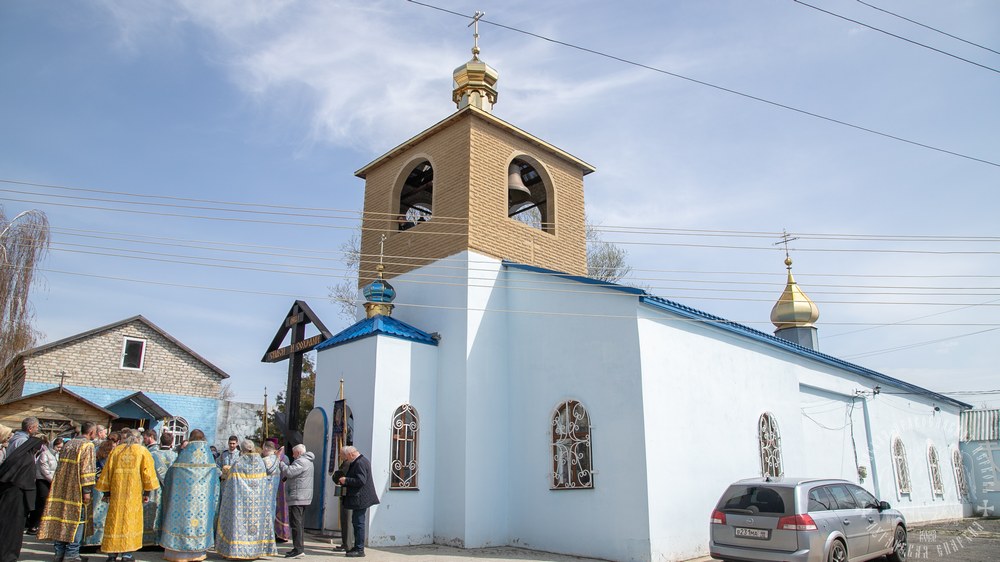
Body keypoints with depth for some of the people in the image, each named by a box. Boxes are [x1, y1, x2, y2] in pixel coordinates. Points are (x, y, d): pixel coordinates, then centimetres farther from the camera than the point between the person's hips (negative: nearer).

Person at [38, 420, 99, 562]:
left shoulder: (68, 444, 13)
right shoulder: (87, 445, -11)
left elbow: (61, 465, 20)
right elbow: (87, 469, -17)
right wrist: (87, 490, -15)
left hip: (61, 489, 7)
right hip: (76, 490, -7)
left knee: (61, 516, 11)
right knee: (76, 519, 0)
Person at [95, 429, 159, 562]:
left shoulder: (115, 450, 9)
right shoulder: (142, 451, 2)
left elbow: (107, 471, 8)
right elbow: (147, 472, -2)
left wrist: (106, 492, 13)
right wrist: (147, 492, 3)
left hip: (116, 492, 2)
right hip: (134, 493, -2)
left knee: (115, 520, 9)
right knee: (131, 520, 4)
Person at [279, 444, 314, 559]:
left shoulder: (301, 461, -14)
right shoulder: (306, 461, 20)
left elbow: (289, 472, -23)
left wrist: (280, 463, -9)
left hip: (297, 497, -11)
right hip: (304, 497, 11)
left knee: (296, 524, -10)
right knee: (299, 524, 16)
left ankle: (298, 549, -11)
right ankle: (300, 547, 22)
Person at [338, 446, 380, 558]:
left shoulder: (360, 463, -19)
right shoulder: (361, 461, 15)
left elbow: (361, 480, -26)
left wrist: (346, 480, -17)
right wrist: (345, 480, 13)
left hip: (360, 499, -11)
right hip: (360, 499, 11)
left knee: (359, 523, -6)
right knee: (357, 523, 16)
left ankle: (359, 550, -1)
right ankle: (357, 547, 23)